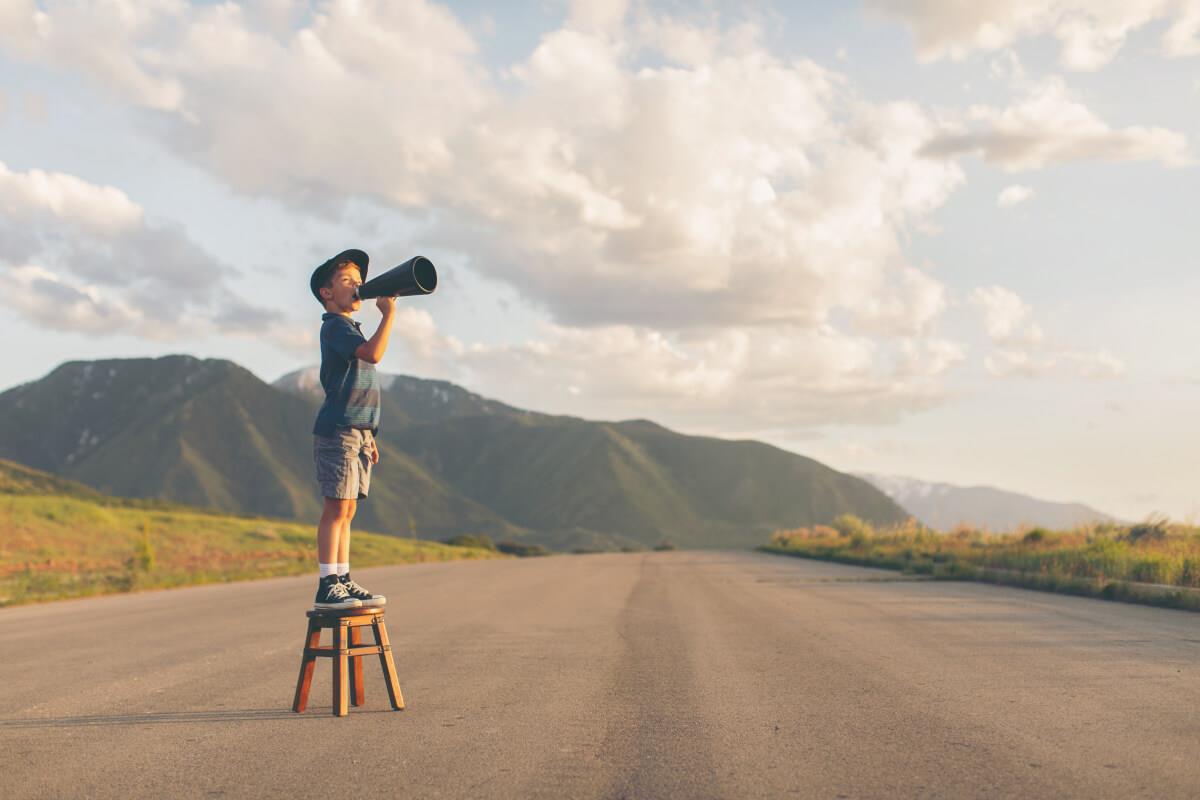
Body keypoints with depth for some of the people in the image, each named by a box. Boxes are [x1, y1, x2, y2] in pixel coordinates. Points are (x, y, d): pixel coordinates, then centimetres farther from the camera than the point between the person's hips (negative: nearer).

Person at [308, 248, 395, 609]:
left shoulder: (351, 329, 23)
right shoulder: (335, 326, -8)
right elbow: (373, 353, -27)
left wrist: (368, 436, 22)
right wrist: (389, 313, -19)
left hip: (357, 430, 9)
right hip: (337, 430, -9)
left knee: (347, 509, 9)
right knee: (337, 507, -11)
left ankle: (343, 582, 13)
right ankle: (327, 587, -10)